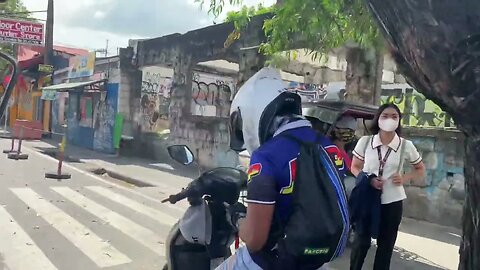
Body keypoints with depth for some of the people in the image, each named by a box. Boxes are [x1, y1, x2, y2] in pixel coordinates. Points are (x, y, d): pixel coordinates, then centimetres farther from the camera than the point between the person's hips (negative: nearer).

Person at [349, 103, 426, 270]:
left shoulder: (406, 146, -5)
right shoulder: (364, 142, -6)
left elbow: (421, 170, 8)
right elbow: (354, 167, 4)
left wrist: (404, 178, -11)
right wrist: (368, 179, -15)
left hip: (392, 201, 1)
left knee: (386, 244, 12)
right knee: (361, 240, 6)